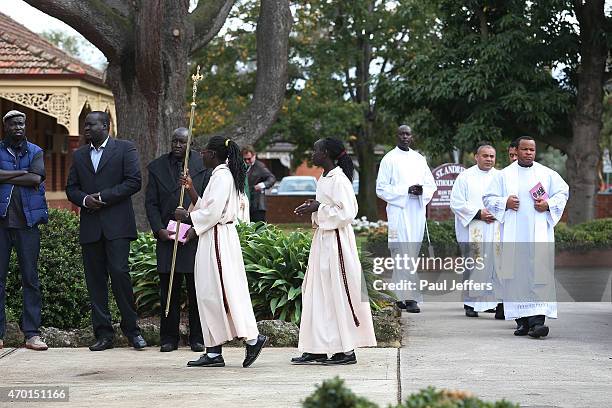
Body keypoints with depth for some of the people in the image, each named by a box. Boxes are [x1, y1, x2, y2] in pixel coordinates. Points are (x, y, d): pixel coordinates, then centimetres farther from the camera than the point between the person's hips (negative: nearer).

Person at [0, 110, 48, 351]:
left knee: (30, 279, 0)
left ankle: (32, 333, 2)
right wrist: (22, 173, -12)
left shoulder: (35, 152, 10)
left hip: (27, 221, 0)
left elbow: (36, 178, -8)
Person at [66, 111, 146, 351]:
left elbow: (134, 182, -5)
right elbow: (71, 188, 16)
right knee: (95, 279, 2)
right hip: (90, 226, 5)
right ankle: (103, 334, 5)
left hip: (117, 224, -5)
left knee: (119, 272, -14)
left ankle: (131, 329, -3)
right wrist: (84, 199, -7)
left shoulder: (125, 149, 4)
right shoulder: (79, 155, 18)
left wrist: (103, 196, -11)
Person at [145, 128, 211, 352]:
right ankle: (169, 338, 9)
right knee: (168, 290, 3)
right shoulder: (157, 167, 10)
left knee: (197, 290, 1)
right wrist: (159, 230, -5)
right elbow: (151, 203, 8)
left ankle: (197, 338, 8)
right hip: (167, 237, 2)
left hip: (195, 236, -2)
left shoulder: (203, 166, 3)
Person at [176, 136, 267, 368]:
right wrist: (191, 190, 12)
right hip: (217, 238, 10)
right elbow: (207, 208, 19)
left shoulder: (222, 176, -14)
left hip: (218, 240, -10)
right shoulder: (222, 175, 18)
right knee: (210, 294, 9)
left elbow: (213, 212, -20)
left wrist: (187, 217, -8)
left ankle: (253, 338, -8)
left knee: (218, 292, -9)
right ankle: (213, 353, 10)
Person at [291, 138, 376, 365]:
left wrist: (318, 208, -15)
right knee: (317, 293, 9)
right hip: (323, 240, 10)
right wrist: (313, 208, 5)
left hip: (335, 242, -10)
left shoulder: (338, 180, -15)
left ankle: (347, 350, 1)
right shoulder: (325, 178, 14)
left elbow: (346, 212, -20)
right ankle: (317, 349, 13)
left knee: (337, 293, -5)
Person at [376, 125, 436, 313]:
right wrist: (407, 191, -14)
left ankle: (401, 297, 16)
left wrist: (422, 191, -6)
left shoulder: (419, 159, 15)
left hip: (417, 212, 5)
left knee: (412, 254, 7)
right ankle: (410, 298, -16)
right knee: (404, 255, -12)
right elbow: (381, 188, -4)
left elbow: (431, 184, 18)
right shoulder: (389, 159, 0)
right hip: (398, 211, -5)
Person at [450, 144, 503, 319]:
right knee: (473, 265, 0)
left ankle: (501, 304, -17)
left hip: (497, 228, 2)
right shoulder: (465, 177, 6)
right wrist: (478, 213, -10)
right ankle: (471, 304, 10)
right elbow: (456, 203, -1)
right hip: (473, 230, -2)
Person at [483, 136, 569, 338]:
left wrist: (548, 205, -2)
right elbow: (488, 198, 12)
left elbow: (563, 192, 16)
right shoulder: (504, 175, 10)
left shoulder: (547, 174, 10)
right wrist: (505, 203, -7)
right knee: (516, 275, -3)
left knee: (540, 274, -13)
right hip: (514, 236, 1)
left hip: (539, 232, -1)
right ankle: (522, 321, 4)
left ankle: (537, 319, -20)